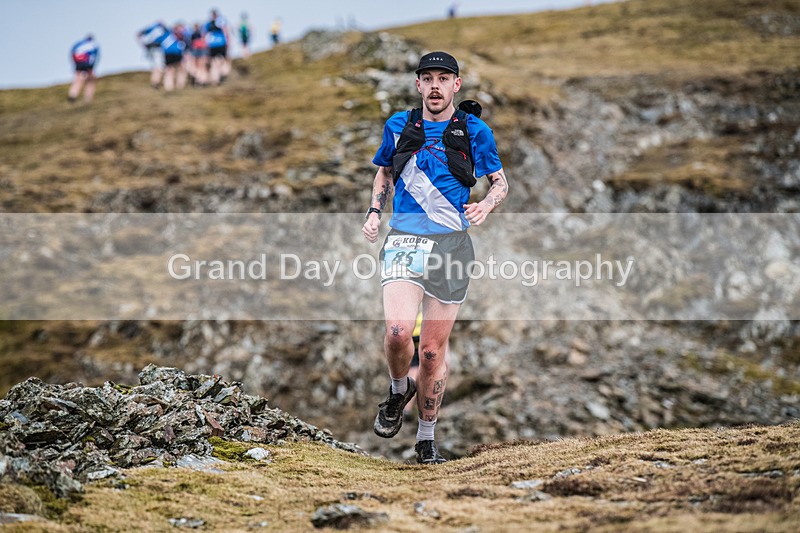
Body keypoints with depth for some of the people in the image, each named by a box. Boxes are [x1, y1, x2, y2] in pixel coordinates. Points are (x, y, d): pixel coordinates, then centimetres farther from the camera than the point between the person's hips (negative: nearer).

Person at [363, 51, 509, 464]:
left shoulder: (474, 132, 5)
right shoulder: (398, 126, 9)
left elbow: (500, 182, 15)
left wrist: (485, 205, -7)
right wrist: (374, 211, 10)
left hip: (451, 244, 0)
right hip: (403, 240, 0)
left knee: (433, 349, 3)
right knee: (398, 331, -22)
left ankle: (426, 435, 21)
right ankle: (399, 389, 12)